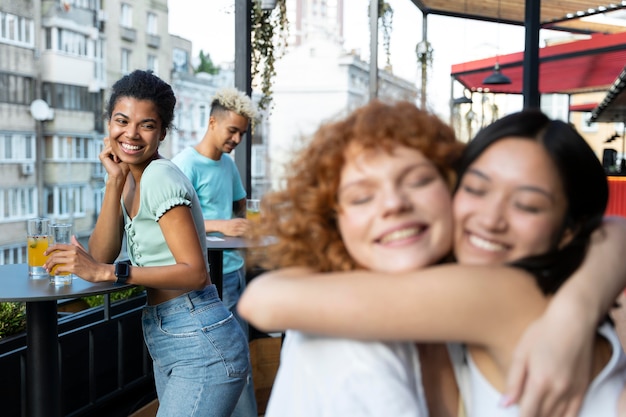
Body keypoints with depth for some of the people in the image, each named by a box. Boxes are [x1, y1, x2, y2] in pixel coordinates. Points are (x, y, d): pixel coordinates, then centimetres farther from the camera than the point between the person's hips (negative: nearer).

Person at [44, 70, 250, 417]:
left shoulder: (161, 177, -15)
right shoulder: (131, 178, 9)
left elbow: (196, 273, -21)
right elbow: (101, 256, -1)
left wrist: (108, 272, -25)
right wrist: (115, 181, -6)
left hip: (201, 347, -8)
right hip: (165, 344, 9)